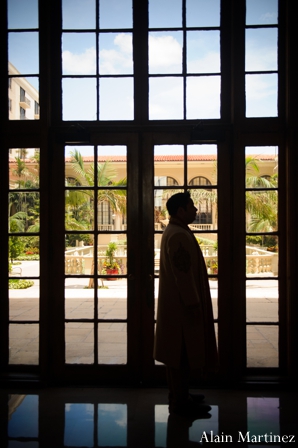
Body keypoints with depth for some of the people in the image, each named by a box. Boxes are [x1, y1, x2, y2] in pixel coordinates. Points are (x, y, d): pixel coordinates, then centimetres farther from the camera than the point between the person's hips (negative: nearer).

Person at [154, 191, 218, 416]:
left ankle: (179, 394, 29)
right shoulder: (179, 235, -20)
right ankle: (180, 401, 12)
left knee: (178, 351, 17)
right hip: (182, 305, -11)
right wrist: (193, 304, -18)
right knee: (182, 351, 0)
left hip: (176, 304, 11)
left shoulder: (174, 232, 13)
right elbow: (183, 274, -23)